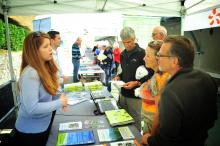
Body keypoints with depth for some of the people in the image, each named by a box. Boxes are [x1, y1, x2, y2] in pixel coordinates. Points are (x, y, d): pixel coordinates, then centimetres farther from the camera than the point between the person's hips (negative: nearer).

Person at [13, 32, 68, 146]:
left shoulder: (46, 68, -3)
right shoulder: (30, 74, -28)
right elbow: (32, 108, -31)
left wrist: (60, 99, -7)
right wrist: (59, 103, -22)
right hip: (30, 131, -7)